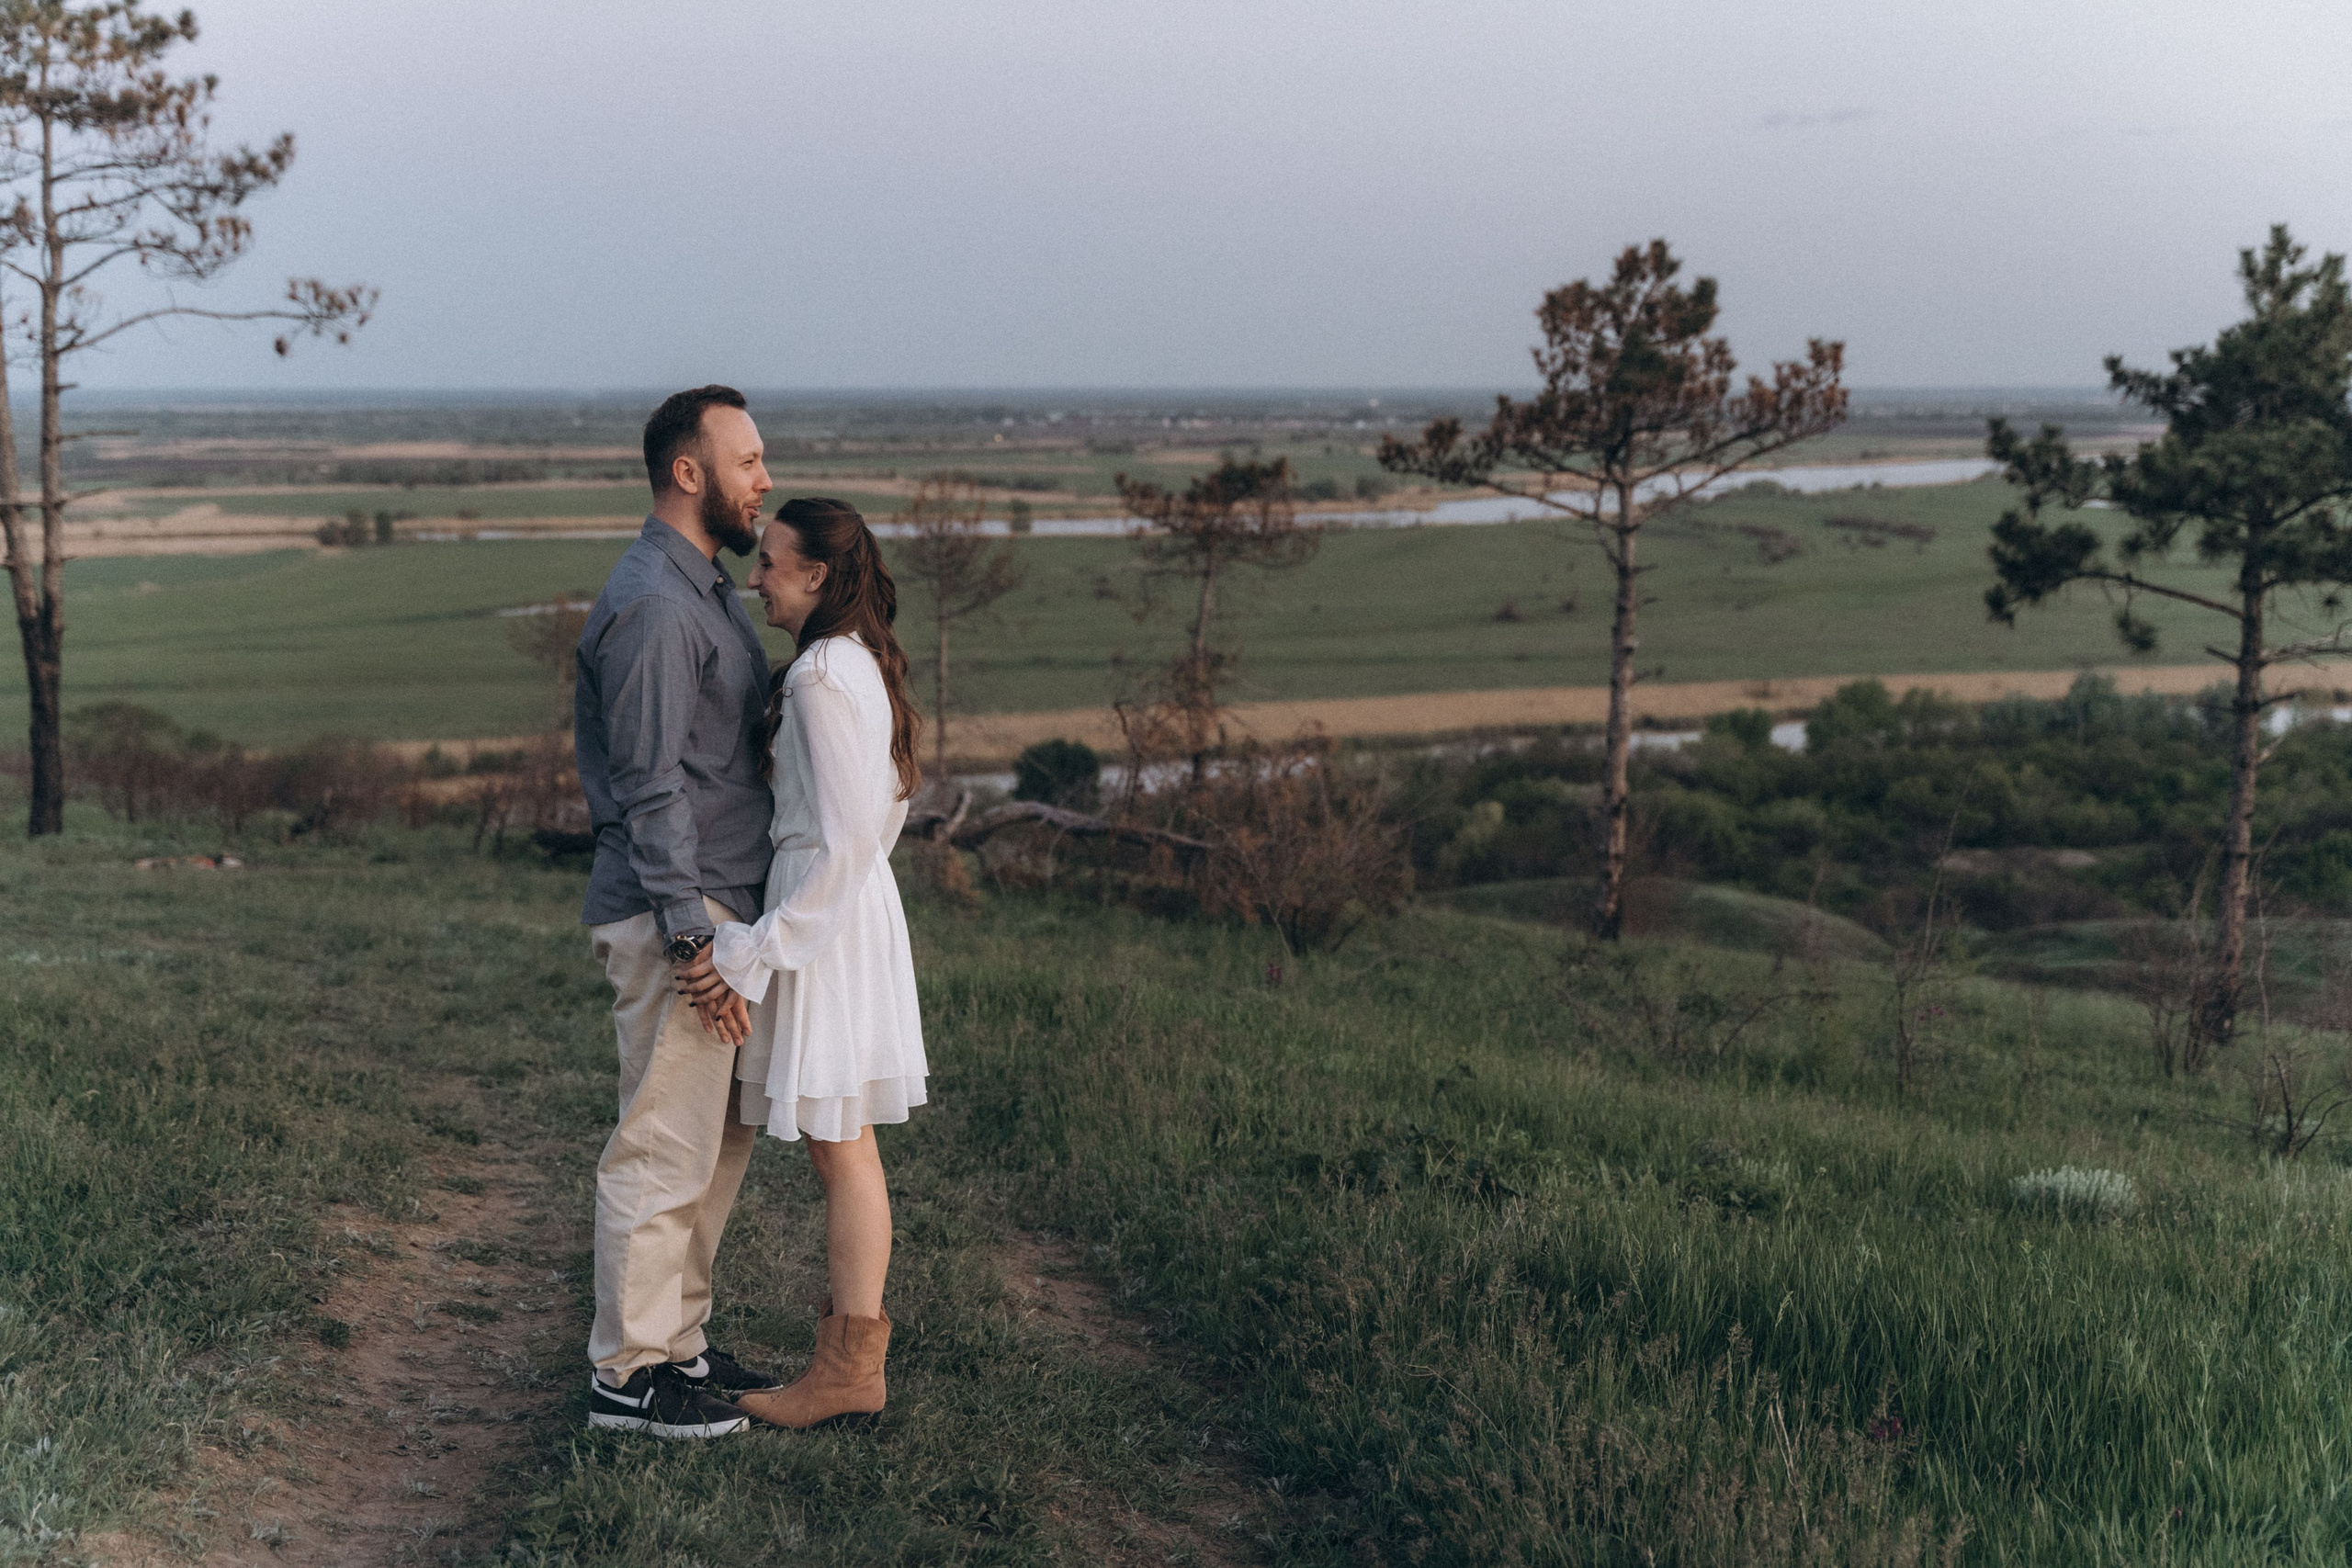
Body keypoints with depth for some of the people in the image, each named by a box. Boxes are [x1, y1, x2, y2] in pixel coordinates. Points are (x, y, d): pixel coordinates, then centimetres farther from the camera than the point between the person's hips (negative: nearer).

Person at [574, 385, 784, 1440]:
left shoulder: (706, 590, 16)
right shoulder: (653, 603, -16)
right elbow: (650, 789, -20)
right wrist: (693, 941, -22)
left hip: (720, 906, 10)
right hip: (673, 915, -10)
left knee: (719, 1139, 16)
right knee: (664, 1148, -3)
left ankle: (676, 1341, 26)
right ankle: (629, 1376, 7)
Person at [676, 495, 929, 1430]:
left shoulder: (822, 677, -19)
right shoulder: (859, 661, 11)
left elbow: (844, 842, -23)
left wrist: (752, 952, -20)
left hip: (827, 921, -10)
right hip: (851, 907, 10)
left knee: (840, 1149, -1)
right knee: (841, 1146, 15)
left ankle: (850, 1369, 8)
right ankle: (854, 1338, 24)